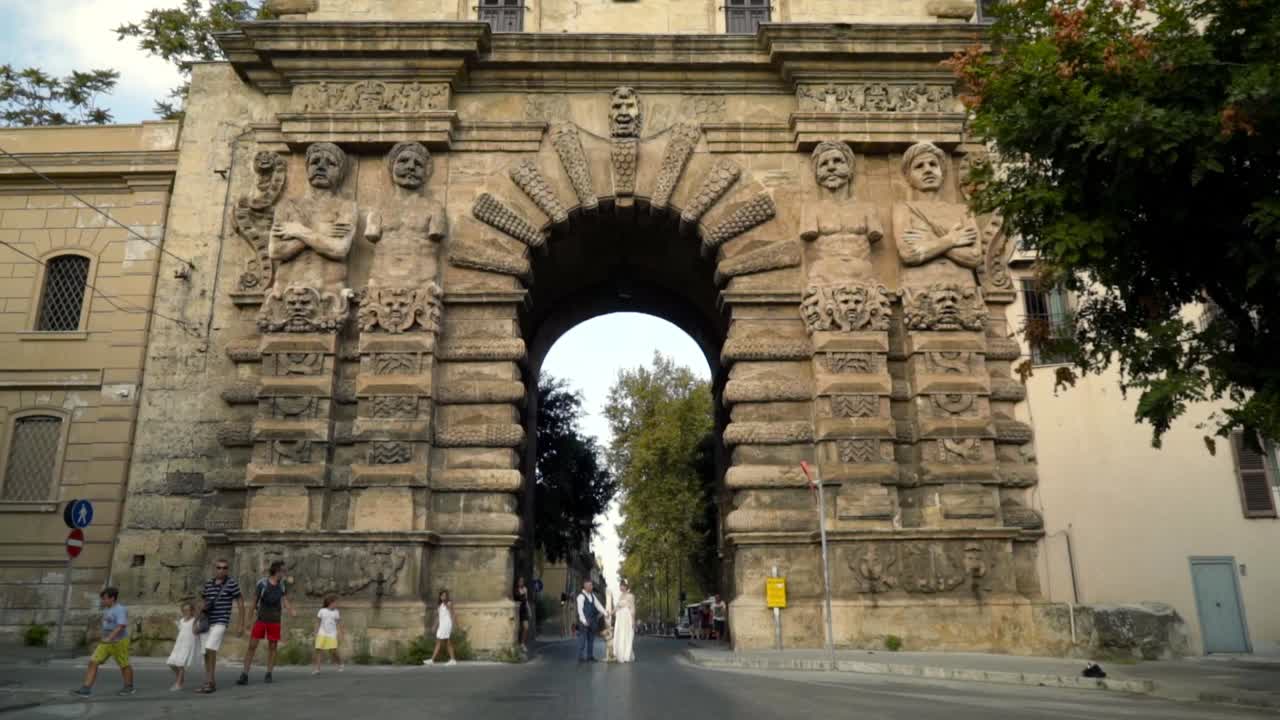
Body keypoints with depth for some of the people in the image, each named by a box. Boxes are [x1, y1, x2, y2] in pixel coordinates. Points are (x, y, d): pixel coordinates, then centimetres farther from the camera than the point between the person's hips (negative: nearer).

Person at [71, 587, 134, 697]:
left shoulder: (120, 610, -19)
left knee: (124, 665, 8)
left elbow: (121, 626, -31)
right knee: (93, 662, -7)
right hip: (106, 643, 8)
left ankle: (129, 687, 25)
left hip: (119, 642, -8)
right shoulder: (107, 609, 8)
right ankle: (86, 689, -8)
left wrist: (109, 638, -40)